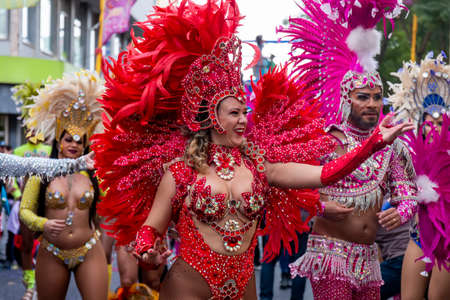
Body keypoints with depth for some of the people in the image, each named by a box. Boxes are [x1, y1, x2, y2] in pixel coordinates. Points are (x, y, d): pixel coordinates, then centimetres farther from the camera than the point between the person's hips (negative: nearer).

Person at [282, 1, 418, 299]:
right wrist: (321, 207, -20)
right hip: (330, 250, -5)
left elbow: (409, 194, 10)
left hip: (368, 257, 6)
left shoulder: (390, 147, 8)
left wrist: (401, 212, -11)